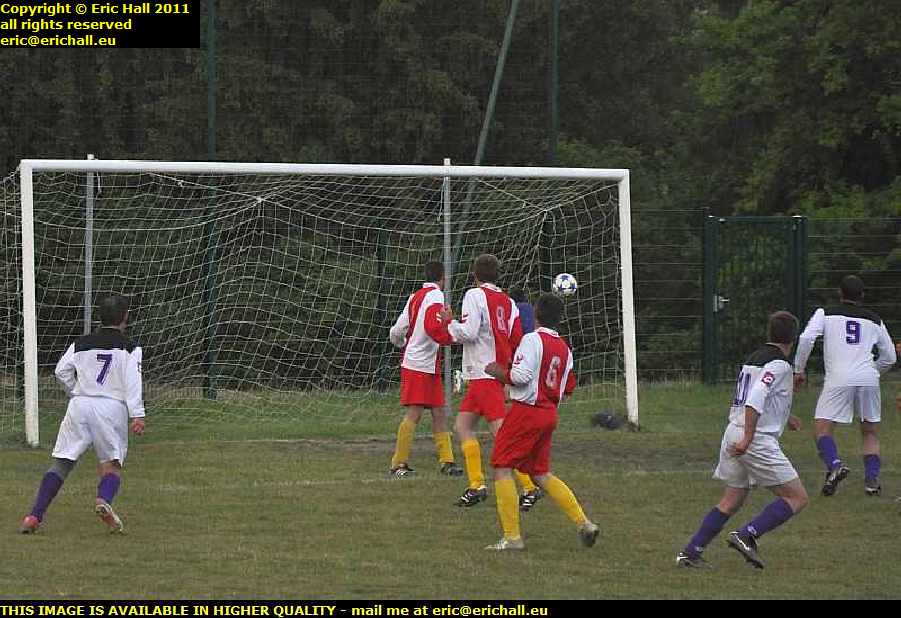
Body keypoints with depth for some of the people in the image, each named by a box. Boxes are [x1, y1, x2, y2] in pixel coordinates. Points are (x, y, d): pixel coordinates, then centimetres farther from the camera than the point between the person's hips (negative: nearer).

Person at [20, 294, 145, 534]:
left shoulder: (81, 344, 14)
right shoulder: (130, 348, 5)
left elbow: (62, 371, 6)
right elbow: (133, 382, -8)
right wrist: (137, 415, -14)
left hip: (79, 405, 2)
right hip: (112, 406, -2)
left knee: (61, 461, 4)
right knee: (111, 463, 3)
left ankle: (35, 516, -7)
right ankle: (104, 499, -30)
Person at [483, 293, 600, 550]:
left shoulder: (532, 340, -12)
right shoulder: (564, 348, 12)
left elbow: (520, 376, -20)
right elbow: (568, 387, 15)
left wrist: (498, 372, -3)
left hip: (527, 410, -8)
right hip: (549, 412, 8)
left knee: (502, 467, -1)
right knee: (540, 473, 17)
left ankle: (512, 536, -6)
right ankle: (583, 523, 8)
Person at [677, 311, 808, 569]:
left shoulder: (754, 357, 17)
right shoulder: (779, 364, -10)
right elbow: (755, 399, -23)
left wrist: (783, 417, 43)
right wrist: (748, 438, -26)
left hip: (734, 433, 9)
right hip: (758, 439, -9)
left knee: (732, 500, 18)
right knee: (797, 498, -3)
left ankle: (691, 552, 12)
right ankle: (747, 535, -15)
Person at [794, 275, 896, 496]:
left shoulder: (826, 313, 10)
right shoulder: (874, 320, 19)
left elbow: (806, 339, -4)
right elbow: (890, 357, 24)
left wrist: (799, 370, 6)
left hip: (839, 379, -3)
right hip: (869, 378, 3)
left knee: (822, 428, 1)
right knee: (870, 431, 16)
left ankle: (834, 464, -25)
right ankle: (872, 478, 2)